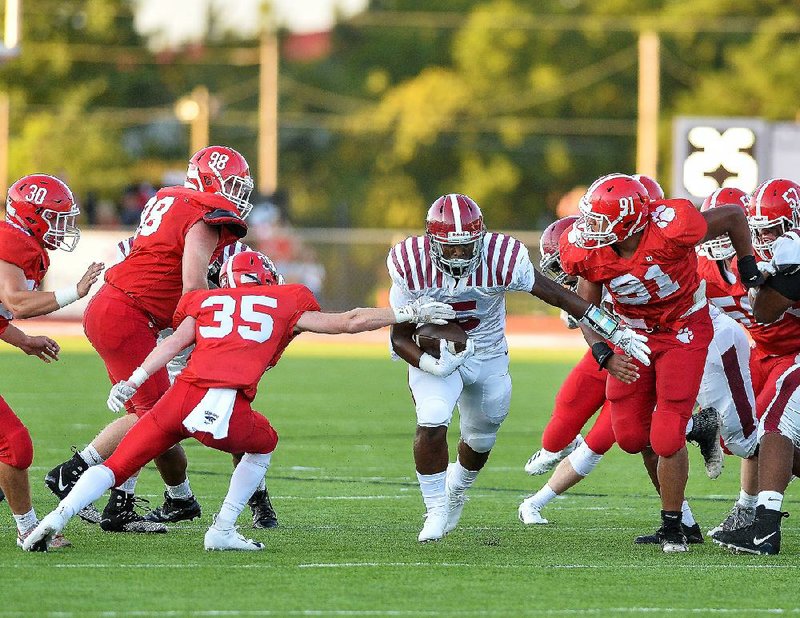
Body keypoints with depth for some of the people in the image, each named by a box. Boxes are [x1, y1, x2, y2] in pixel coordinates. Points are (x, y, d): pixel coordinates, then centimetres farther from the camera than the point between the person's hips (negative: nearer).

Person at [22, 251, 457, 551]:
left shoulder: (207, 302, 25)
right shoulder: (286, 305, 22)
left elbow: (174, 343, 9)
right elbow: (349, 322, 24)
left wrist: (132, 383, 5)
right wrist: (409, 313, 32)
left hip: (181, 397, 2)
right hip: (228, 413, -2)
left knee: (119, 464, 13)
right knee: (263, 443, 31)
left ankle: (57, 518, -7)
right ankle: (223, 530, 22)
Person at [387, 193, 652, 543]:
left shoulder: (501, 258, -27)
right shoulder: (412, 267, -25)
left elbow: (557, 296, -20)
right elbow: (400, 336, -15)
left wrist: (616, 332, -21)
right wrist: (430, 364, -36)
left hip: (488, 357, 2)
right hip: (434, 353, -2)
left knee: (480, 440, 15)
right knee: (432, 424, -24)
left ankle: (455, 493, 48)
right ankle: (436, 511, -5)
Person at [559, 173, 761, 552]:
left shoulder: (672, 229, -34)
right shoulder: (588, 251, -21)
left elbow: (733, 217, -16)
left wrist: (749, 272, -5)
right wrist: (604, 356, -24)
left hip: (683, 329, -4)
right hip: (633, 332, 4)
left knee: (667, 439, -10)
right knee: (631, 436, 5)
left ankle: (672, 526, 7)